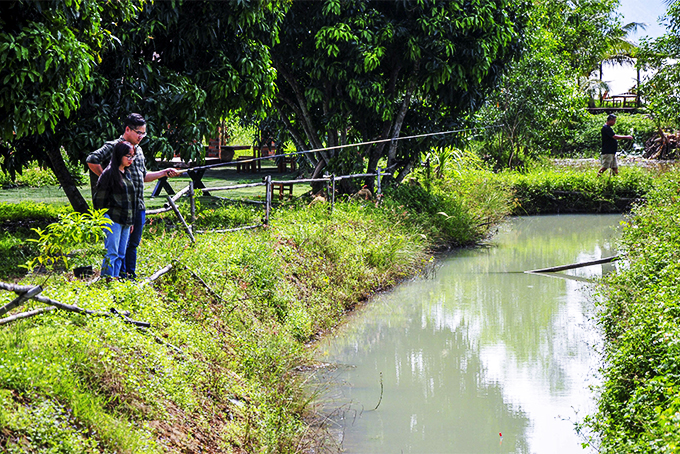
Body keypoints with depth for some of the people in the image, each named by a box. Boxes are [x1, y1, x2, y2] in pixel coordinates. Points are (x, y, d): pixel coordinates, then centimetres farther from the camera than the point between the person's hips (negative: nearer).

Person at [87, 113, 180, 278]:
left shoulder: (138, 150, 19)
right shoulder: (114, 147, -7)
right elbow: (91, 160, -18)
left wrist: (164, 173, 20)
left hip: (139, 205, 8)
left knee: (133, 243, 12)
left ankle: (131, 274, 18)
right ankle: (121, 275, 1)